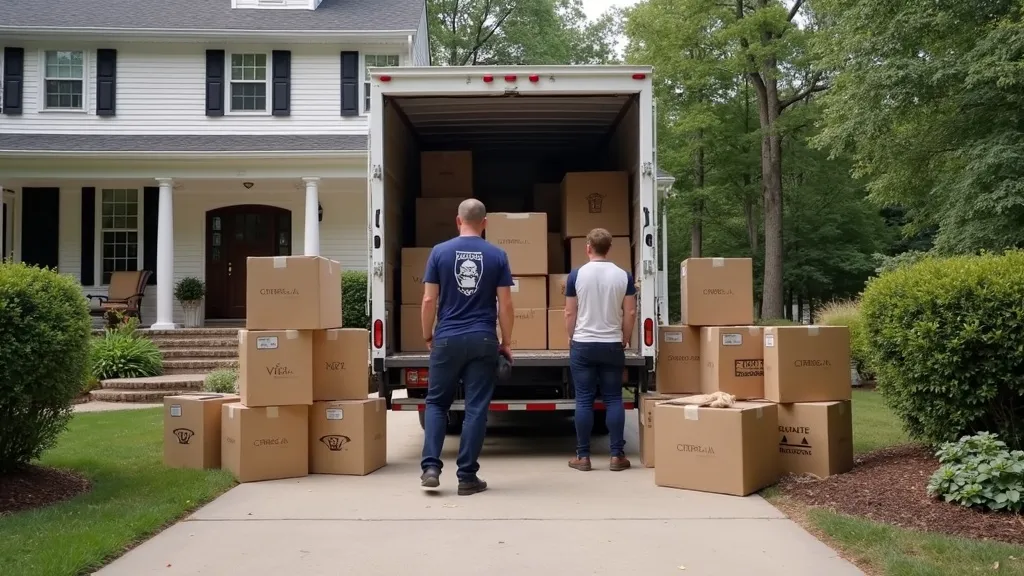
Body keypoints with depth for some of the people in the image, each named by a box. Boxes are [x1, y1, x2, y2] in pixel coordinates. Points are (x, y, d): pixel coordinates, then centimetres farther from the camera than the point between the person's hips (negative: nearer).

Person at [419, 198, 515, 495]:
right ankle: (467, 476, 7)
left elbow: (429, 300, -2)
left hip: (447, 339, 0)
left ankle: (431, 467, 3)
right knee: (476, 409, 4)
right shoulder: (497, 255, 0)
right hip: (483, 340, 0)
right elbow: (505, 305, -1)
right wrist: (506, 342, 9)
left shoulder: (440, 252, 0)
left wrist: (428, 337, 11)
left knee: (436, 403, 13)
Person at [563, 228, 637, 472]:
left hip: (583, 345, -1)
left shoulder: (576, 275, -5)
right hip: (612, 345, 1)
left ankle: (583, 456, 7)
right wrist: (625, 339, 14)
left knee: (584, 400, 3)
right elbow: (630, 313, 1)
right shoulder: (624, 276, -1)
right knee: (613, 399, 7)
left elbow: (570, 313, -1)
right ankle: (617, 456, 7)